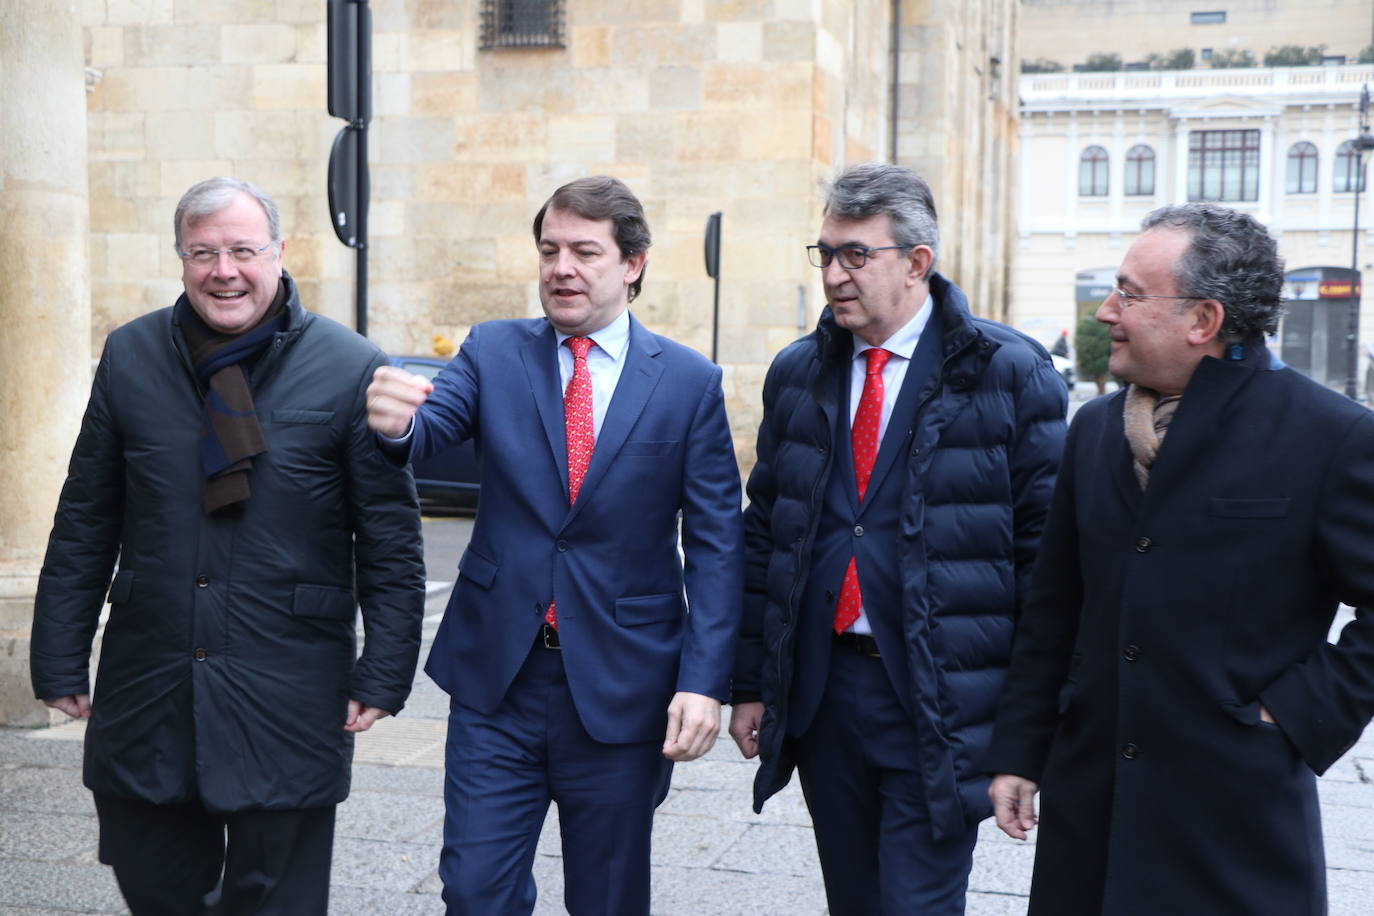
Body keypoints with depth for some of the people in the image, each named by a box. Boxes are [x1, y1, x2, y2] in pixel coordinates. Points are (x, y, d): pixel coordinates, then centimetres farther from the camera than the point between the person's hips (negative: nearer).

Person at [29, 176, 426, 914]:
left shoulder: (349, 370, -5)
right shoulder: (130, 356, 4)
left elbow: (391, 540, -2)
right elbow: (85, 523, 8)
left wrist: (382, 675, -5)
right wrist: (60, 660, 7)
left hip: (287, 704, -3)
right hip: (146, 689, 3)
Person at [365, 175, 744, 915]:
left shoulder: (690, 382, -2)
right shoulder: (494, 352, 3)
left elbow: (715, 545, -4)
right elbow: (434, 427, -15)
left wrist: (704, 681, -12)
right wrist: (397, 423, -39)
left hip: (620, 689, -1)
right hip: (499, 678, 1)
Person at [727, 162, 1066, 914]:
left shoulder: (1007, 371, -6)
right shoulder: (796, 373, 8)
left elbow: (1046, 542, -5)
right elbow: (762, 535, 11)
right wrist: (750, 683, 9)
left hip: (941, 702, -4)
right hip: (820, 690, 5)